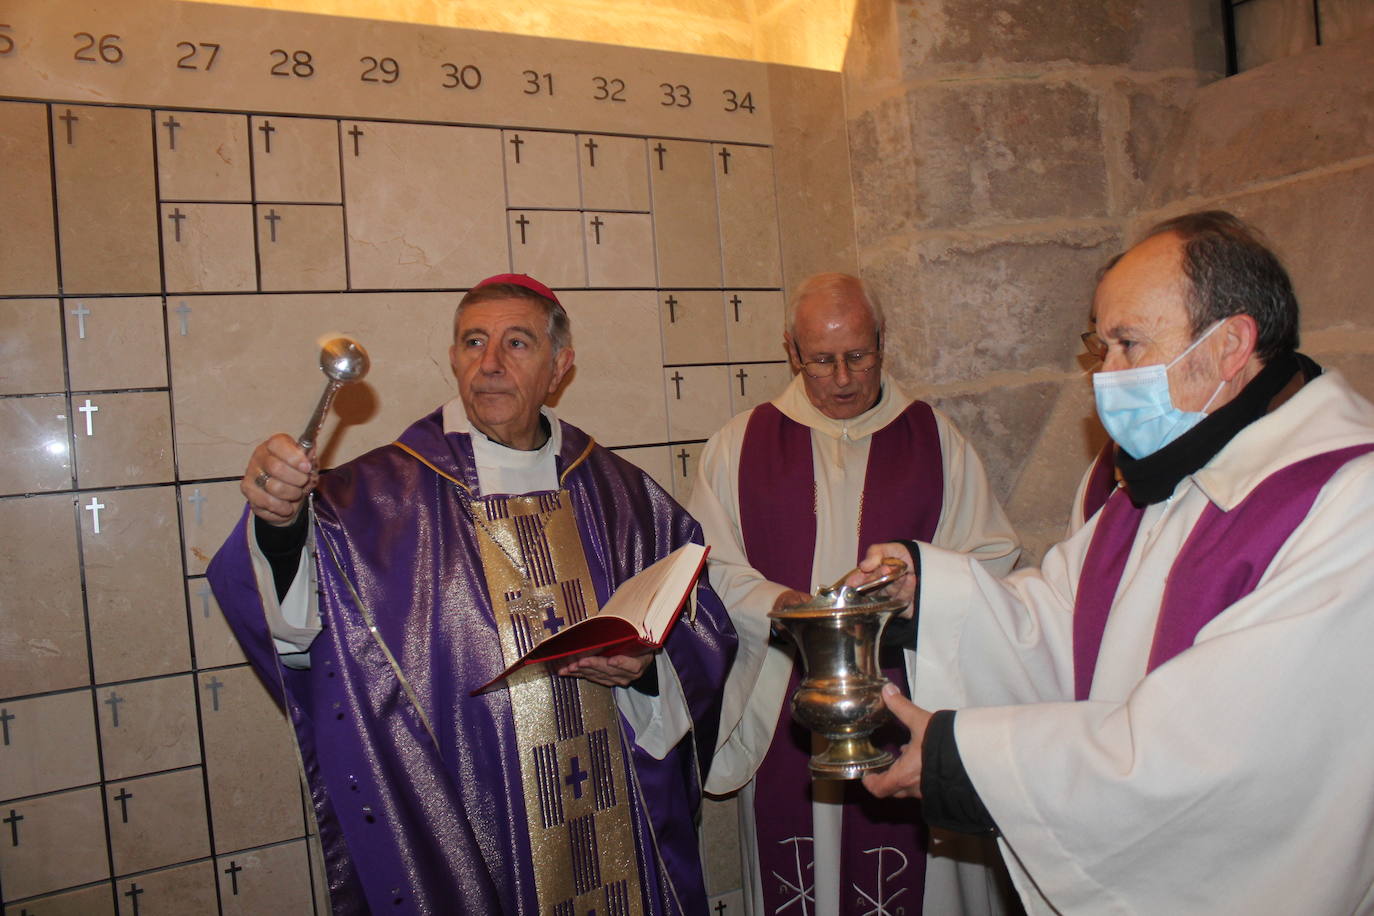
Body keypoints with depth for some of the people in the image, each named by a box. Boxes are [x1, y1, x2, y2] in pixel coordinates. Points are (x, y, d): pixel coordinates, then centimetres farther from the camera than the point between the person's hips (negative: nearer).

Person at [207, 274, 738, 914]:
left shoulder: (619, 493, 1)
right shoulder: (390, 491, -8)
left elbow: (704, 625, 4)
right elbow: (293, 613, -22)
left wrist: (648, 665, -15)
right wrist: (279, 523, -42)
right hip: (457, 835, -2)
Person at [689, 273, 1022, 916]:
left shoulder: (936, 439, 8)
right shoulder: (738, 446, 7)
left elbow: (991, 556, 4)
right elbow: (709, 569, 1)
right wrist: (782, 607, -16)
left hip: (908, 717, 0)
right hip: (783, 717, 1)